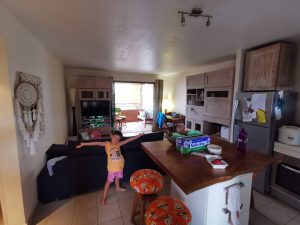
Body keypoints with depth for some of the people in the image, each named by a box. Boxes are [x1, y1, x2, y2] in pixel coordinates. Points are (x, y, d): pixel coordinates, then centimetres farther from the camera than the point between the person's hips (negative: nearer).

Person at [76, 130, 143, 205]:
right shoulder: (107, 144, -12)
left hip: (119, 166, 5)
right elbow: (97, 143, -23)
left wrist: (139, 135, -1)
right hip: (112, 167, -5)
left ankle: (118, 188, 55)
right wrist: (84, 144, -29)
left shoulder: (118, 144, -2)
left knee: (117, 178, 28)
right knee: (109, 181, 7)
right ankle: (104, 198, 23)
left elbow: (129, 139, -3)